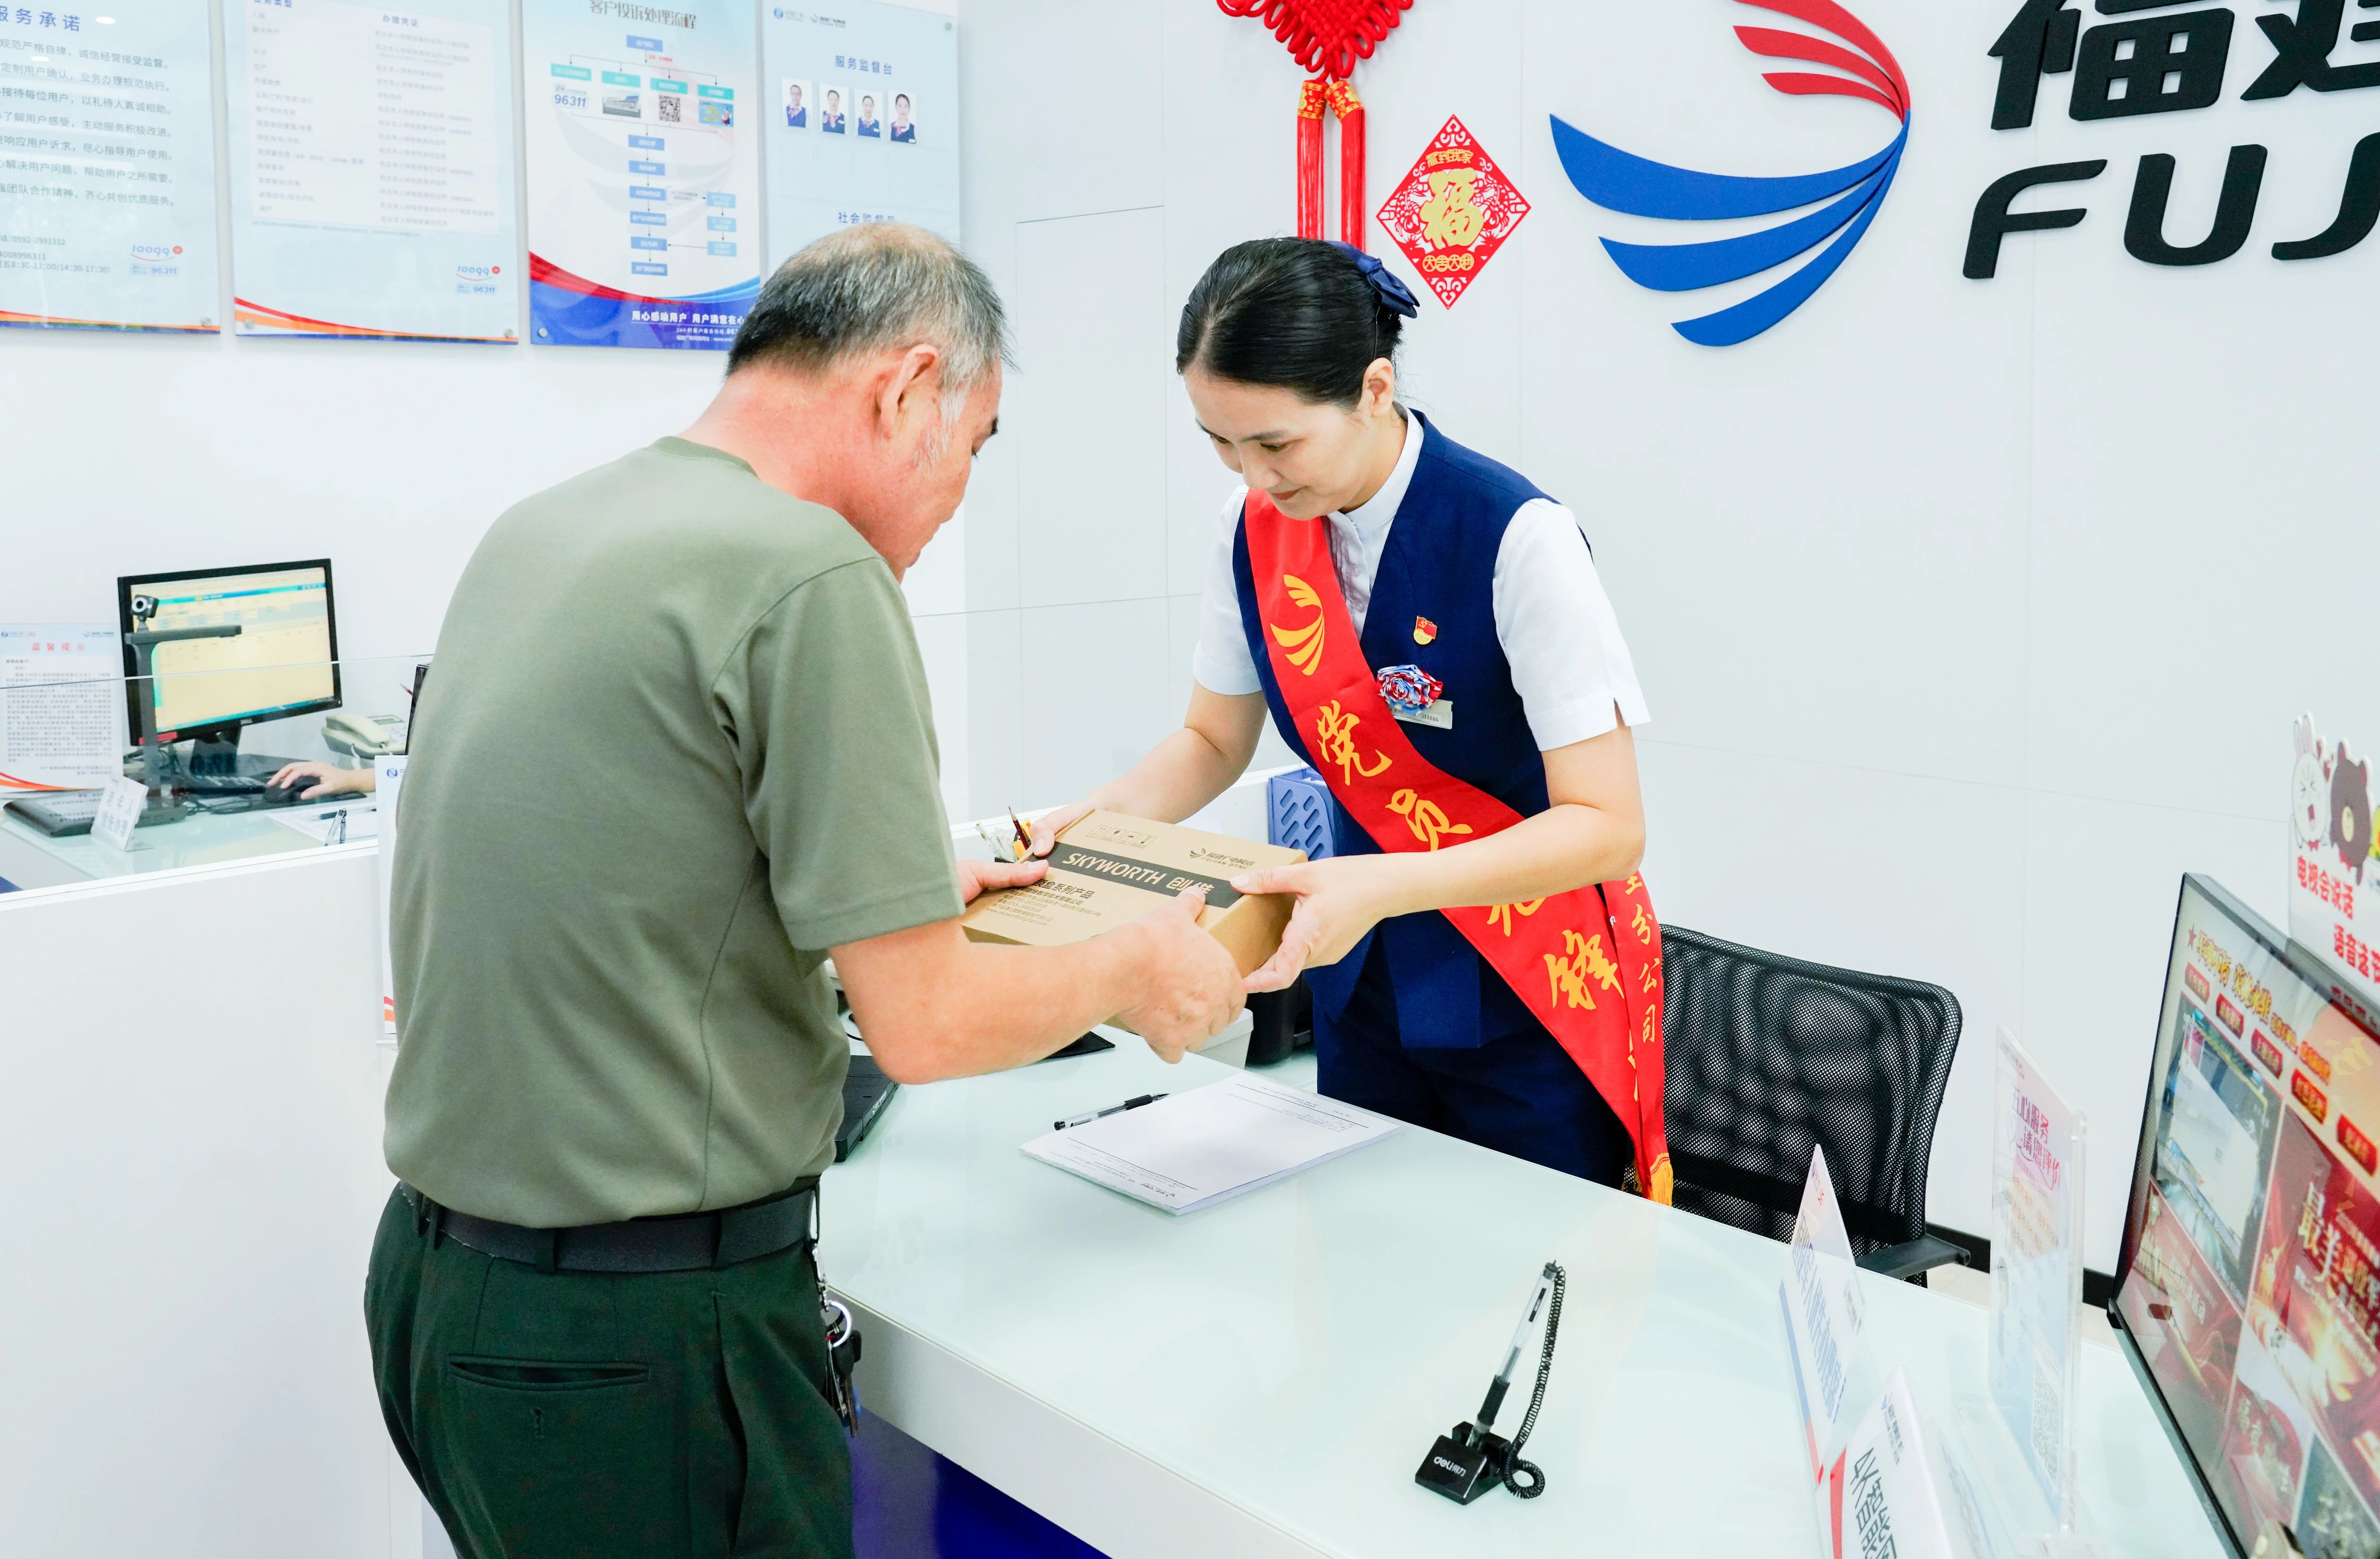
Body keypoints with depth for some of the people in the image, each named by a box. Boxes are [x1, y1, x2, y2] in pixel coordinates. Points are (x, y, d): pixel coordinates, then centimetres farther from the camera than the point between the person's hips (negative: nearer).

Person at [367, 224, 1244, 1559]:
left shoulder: (538, 529, 6)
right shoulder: (812, 573, -20)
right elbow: (923, 1027, -19)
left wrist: (898, 891, 22)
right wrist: (1133, 970, -1)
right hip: (640, 1340, -8)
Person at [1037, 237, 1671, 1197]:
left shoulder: (1516, 539, -23)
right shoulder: (1255, 527, -6)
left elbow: (1608, 825, -24)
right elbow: (1214, 740, 7)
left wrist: (1383, 885, -36)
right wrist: (1104, 815, -13)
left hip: (1533, 996, -5)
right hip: (1365, 975, 5)